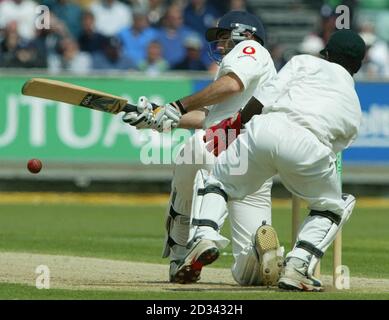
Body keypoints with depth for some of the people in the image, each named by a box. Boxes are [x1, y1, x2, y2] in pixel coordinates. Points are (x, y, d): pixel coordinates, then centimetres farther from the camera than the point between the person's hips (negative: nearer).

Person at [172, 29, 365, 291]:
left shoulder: (307, 63, 26)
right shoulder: (355, 111, 33)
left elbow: (267, 95, 11)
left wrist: (237, 121, 24)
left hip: (265, 129, -1)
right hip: (310, 148, 1)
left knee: (212, 180, 23)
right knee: (332, 207, 28)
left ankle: (205, 235, -5)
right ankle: (297, 266, 6)